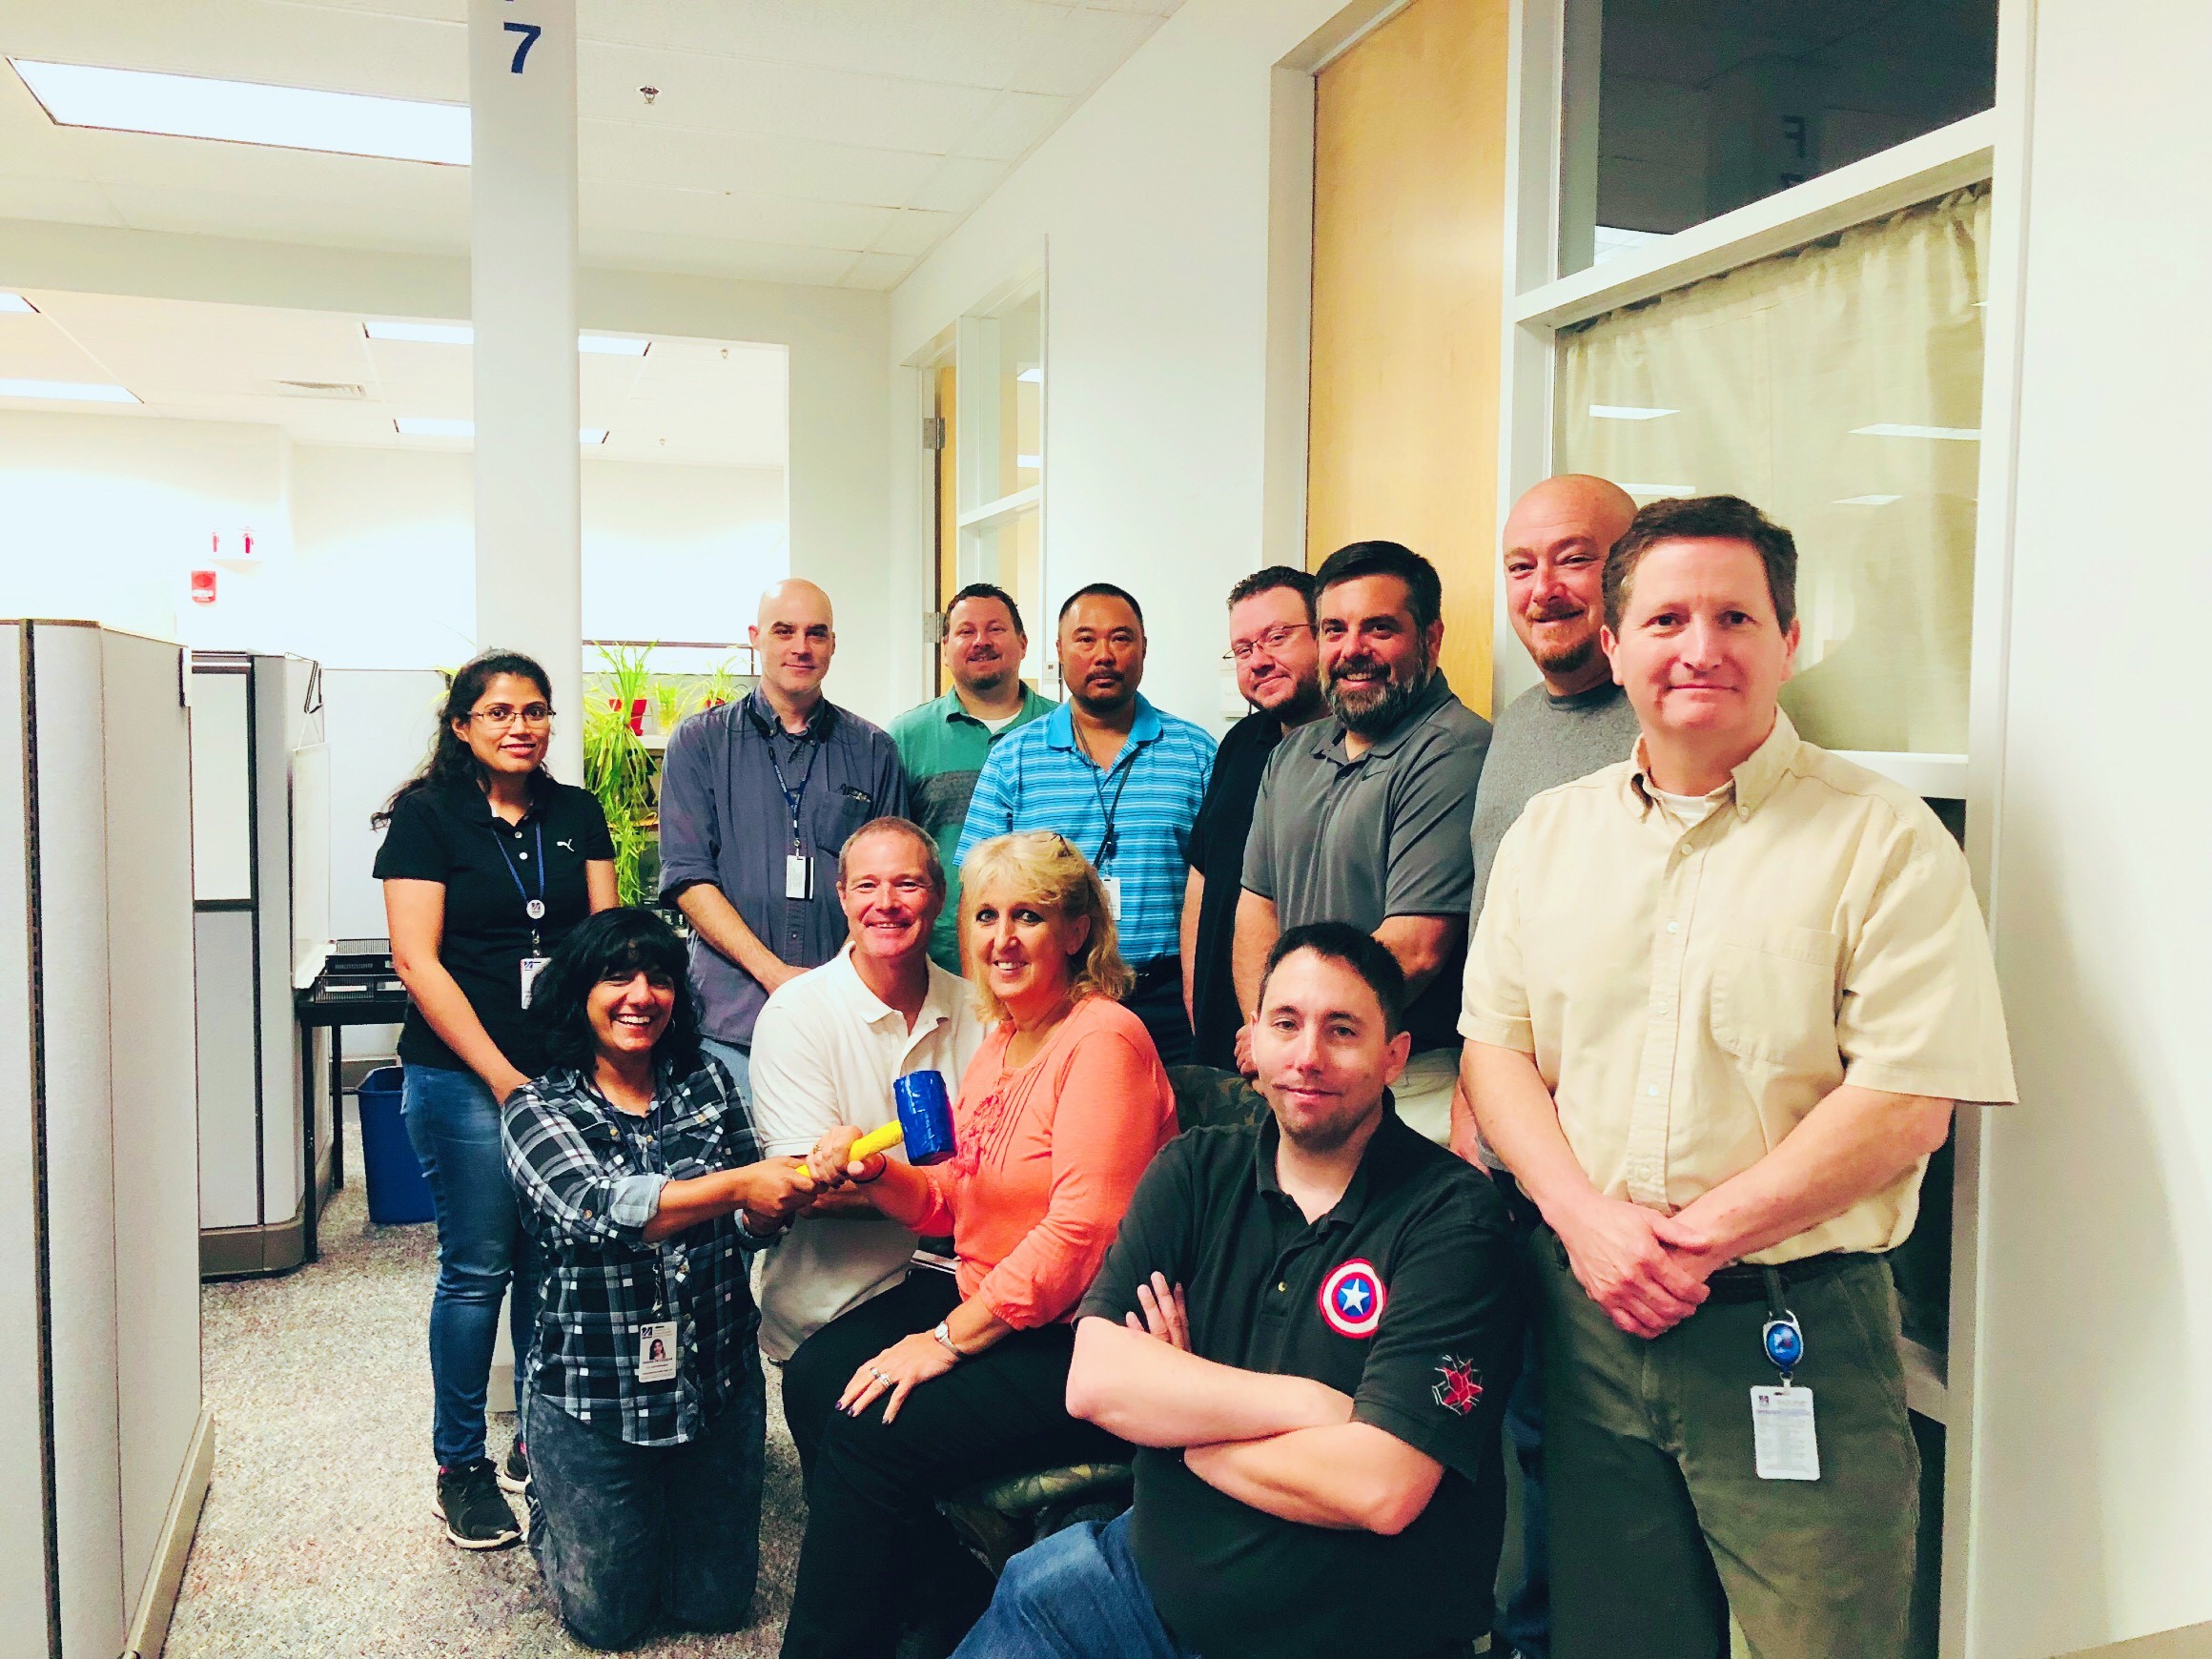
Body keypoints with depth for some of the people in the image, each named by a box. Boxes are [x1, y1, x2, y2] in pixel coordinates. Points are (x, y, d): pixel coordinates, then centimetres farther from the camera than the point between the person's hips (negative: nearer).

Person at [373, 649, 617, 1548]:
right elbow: (417, 959, -8)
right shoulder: (425, 815, -2)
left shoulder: (576, 814, 10)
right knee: (477, 1268, 2)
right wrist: (500, 1075, -12)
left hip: (570, 1069, 4)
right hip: (463, 1075, -3)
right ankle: (460, 1465, 18)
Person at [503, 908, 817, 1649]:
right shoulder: (537, 1109, -9)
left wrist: (796, 1184, -22)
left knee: (714, 1603, 14)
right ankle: (548, 1495, 39)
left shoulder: (708, 1082, 0)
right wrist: (735, 1183, -35)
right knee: (607, 1617, 12)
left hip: (719, 1384, 3)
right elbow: (595, 1209, -27)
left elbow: (749, 1225, 0)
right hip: (594, 1395, -3)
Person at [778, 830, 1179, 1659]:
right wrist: (873, 1172, -6)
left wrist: (947, 1340, -20)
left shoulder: (1105, 1040, -18)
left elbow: (1081, 1233, -24)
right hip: (982, 1298, 9)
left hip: (1075, 1341, -9)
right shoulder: (1000, 1038, 11)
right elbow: (952, 1201, 15)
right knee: (815, 1377, -2)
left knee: (871, 1433, -17)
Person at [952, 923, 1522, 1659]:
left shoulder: (1453, 1218, -16)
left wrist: (1169, 1411, -13)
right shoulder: (1197, 1170, -1)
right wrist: (1304, 1404, -21)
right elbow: (1091, 1377, -12)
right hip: (1157, 1565, 4)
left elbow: (1382, 1488, -24)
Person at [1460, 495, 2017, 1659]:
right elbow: (1495, 1044, 6)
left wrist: (1698, 1238, -15)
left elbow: (1906, 1105, -12)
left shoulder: (1884, 841, -6)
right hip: (1585, 1314, 4)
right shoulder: (1548, 832, 8)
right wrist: (1588, 1219, -9)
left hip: (1794, 1330, -3)